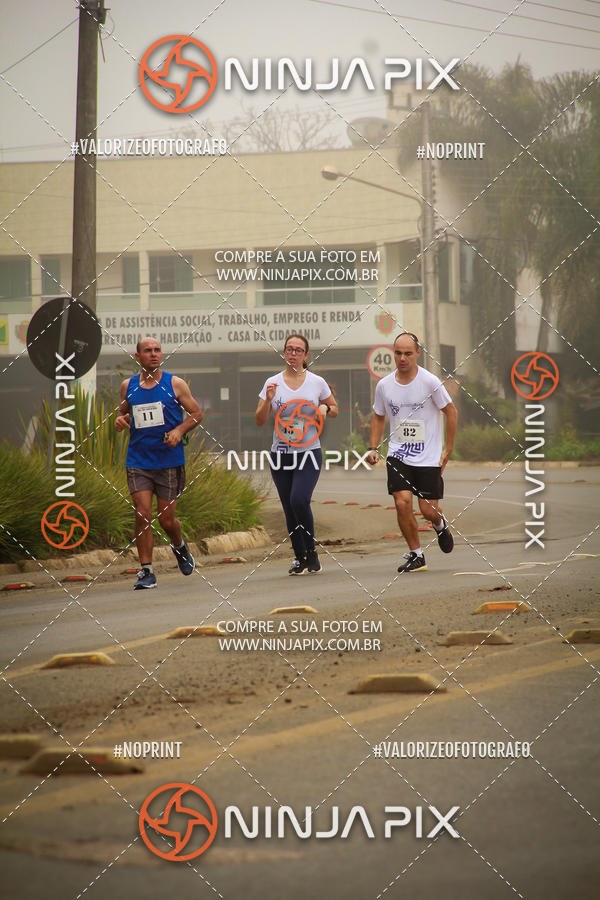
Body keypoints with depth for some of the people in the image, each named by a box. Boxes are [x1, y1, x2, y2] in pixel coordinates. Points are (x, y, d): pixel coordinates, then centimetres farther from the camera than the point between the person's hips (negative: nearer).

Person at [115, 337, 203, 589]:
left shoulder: (175, 384, 0)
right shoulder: (128, 386, 7)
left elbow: (196, 413, 5)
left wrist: (179, 430, -12)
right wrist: (120, 421, -2)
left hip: (169, 460, -1)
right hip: (138, 461, 1)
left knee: (167, 519, 3)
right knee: (142, 516, -10)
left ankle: (180, 547, 37)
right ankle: (146, 572, -3)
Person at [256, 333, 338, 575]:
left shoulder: (317, 383, 2)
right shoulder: (272, 383, 3)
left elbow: (334, 409, 16)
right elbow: (260, 420, 2)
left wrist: (325, 409, -7)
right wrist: (268, 400, -16)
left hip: (308, 453, -2)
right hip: (280, 454, 2)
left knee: (299, 500, -21)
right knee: (289, 509, 4)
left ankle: (311, 552, -3)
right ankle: (300, 557, 19)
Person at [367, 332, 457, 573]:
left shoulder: (430, 382, -11)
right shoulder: (384, 385, 0)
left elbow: (450, 410, -1)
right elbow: (378, 417, 16)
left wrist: (448, 449, -1)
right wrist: (373, 448, 5)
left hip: (429, 458, -2)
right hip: (398, 455, 2)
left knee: (428, 509, -3)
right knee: (402, 503, -14)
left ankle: (440, 525, 36)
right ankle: (415, 555, 2)